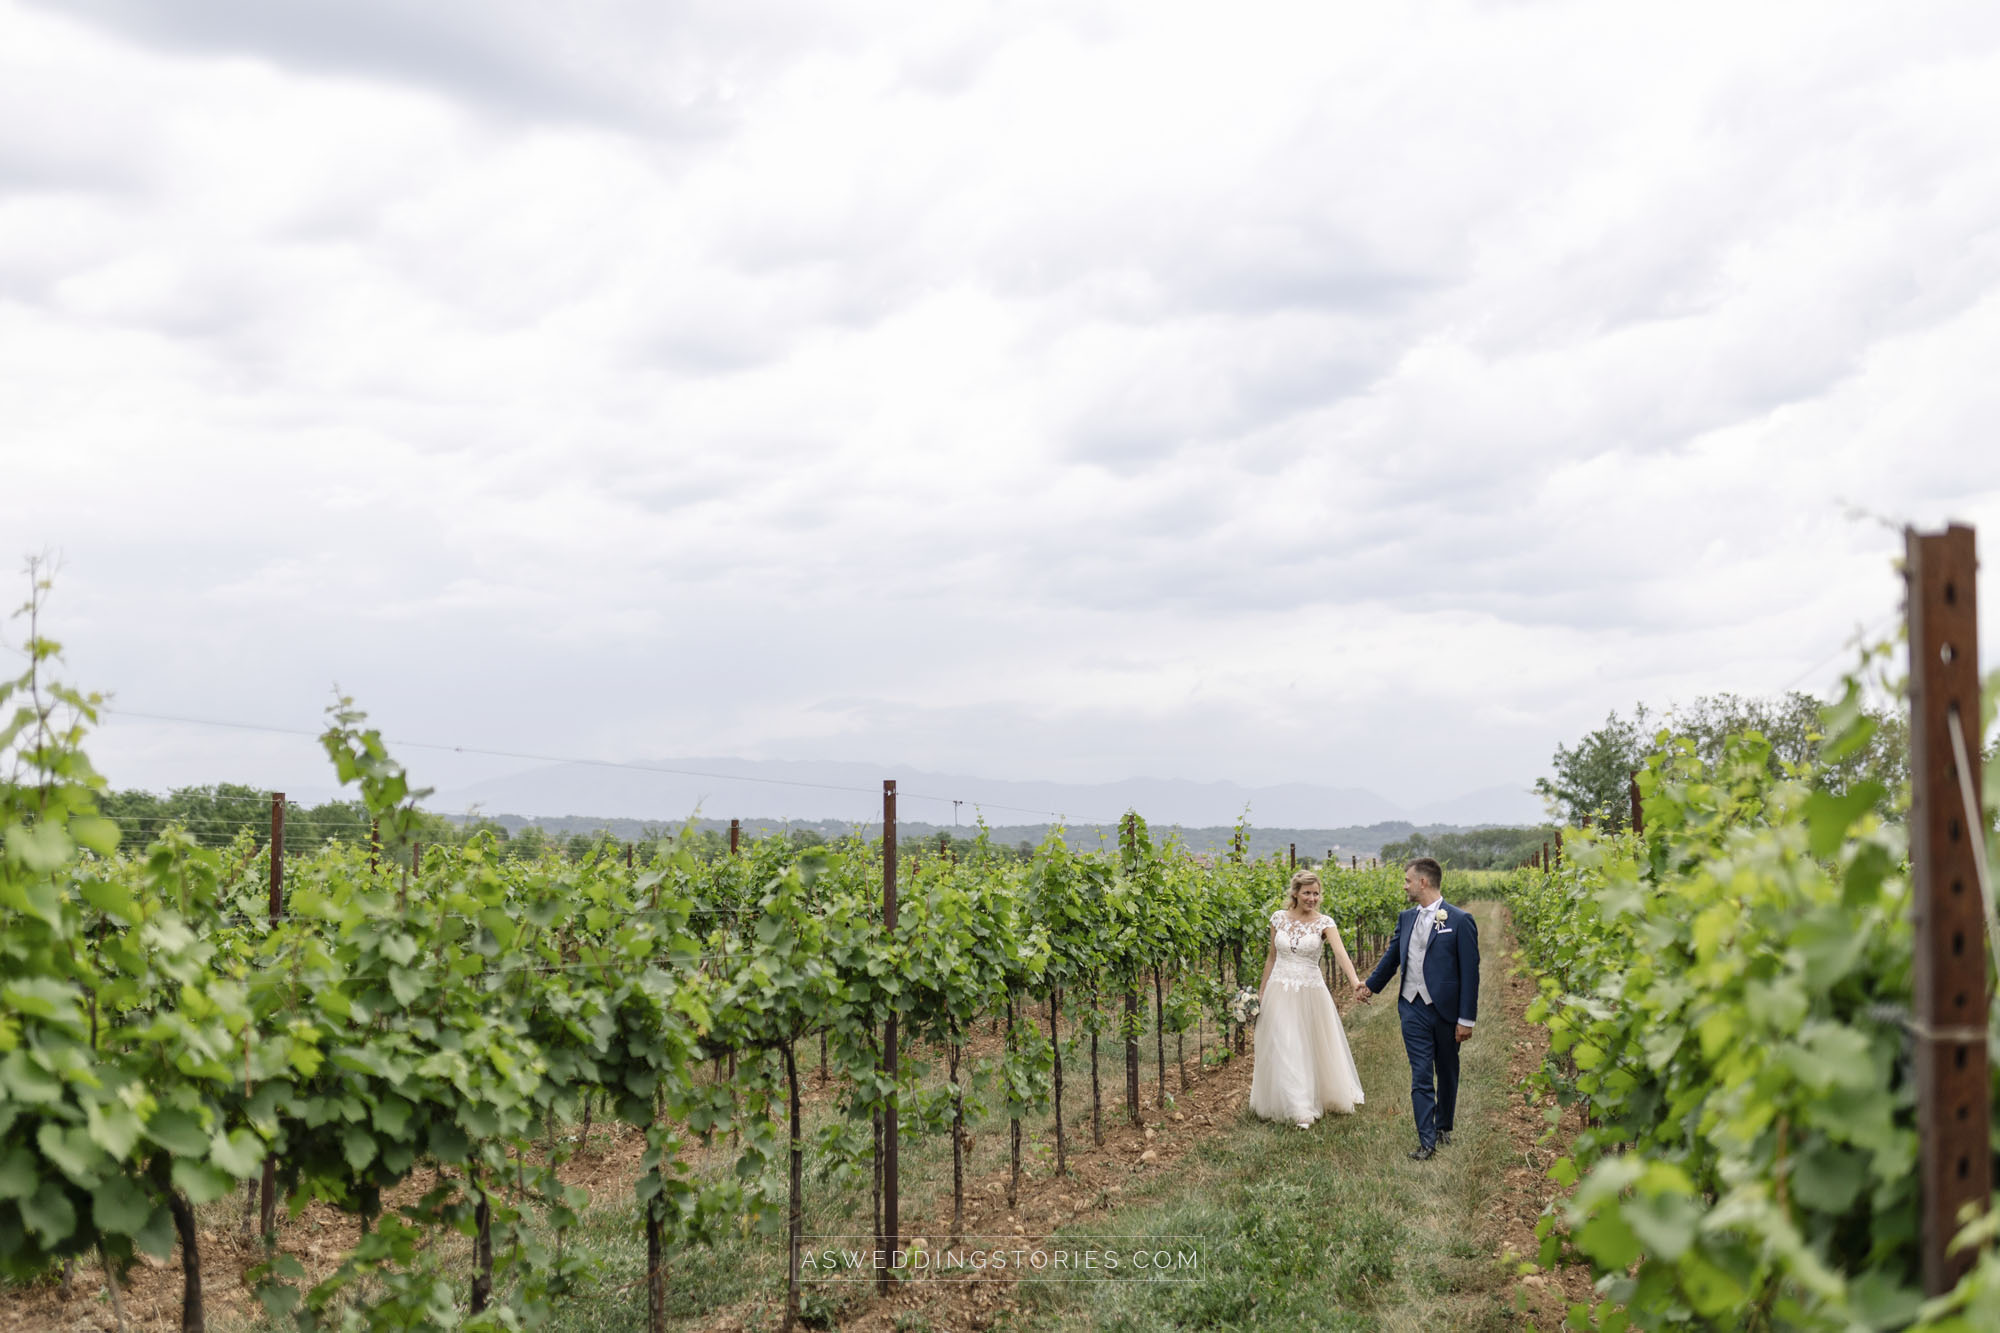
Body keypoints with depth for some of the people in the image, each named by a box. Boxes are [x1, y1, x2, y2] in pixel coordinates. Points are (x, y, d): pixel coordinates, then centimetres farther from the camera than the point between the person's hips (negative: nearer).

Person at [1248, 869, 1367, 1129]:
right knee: (1285, 1049, -4)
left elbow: (1340, 952, -22)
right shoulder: (1278, 918, 1)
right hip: (1280, 991, 2)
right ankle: (1300, 1111, -2)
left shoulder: (1324, 922, -7)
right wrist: (1261, 991, 14)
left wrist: (1355, 981, -37)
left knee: (1315, 1047, 10)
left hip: (1310, 992, -1)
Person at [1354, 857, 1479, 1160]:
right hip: (1413, 1009, 3)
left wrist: (1466, 1018, -11)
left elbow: (1470, 972, -9)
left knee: (1447, 1073, 14)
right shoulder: (1406, 918, 7)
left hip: (1446, 1010, -3)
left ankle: (1444, 1127, 32)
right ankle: (1427, 1140, -4)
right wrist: (1370, 985, 32)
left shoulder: (1460, 921, -9)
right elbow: (1392, 956, 23)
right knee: (1421, 1076, -3)